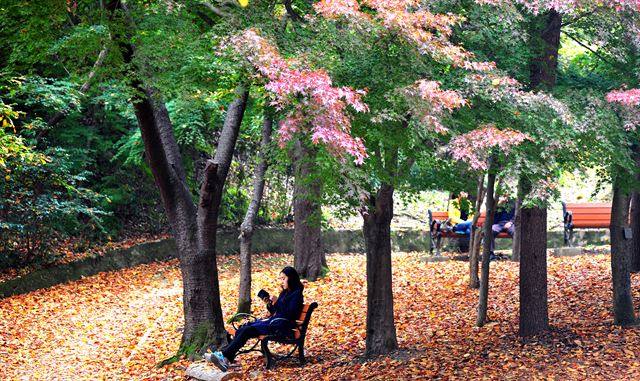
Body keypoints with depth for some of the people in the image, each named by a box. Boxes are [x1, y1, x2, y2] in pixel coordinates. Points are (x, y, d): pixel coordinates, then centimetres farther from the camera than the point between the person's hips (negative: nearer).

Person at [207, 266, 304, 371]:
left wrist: (277, 303, -18)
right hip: (272, 320, 9)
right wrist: (269, 305, 5)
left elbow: (290, 315, -16)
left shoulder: (296, 294, -5)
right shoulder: (284, 293, 22)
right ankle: (226, 358, -25)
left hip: (280, 325, -9)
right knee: (241, 330, -12)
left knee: (247, 331, -24)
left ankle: (225, 356, -27)